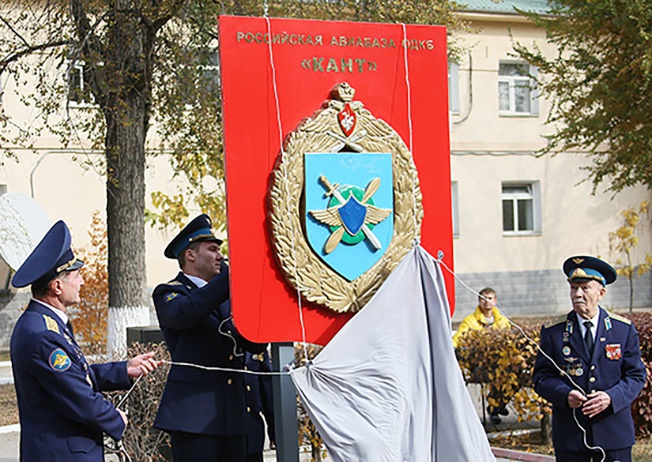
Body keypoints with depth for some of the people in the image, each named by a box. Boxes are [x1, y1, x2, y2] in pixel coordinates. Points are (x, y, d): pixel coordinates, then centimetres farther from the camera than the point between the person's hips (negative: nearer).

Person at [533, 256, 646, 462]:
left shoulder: (624, 329, 4)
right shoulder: (553, 332, 3)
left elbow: (636, 375, 4)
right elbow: (541, 377, 3)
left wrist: (611, 398, -15)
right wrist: (565, 395, -18)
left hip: (614, 433, 0)